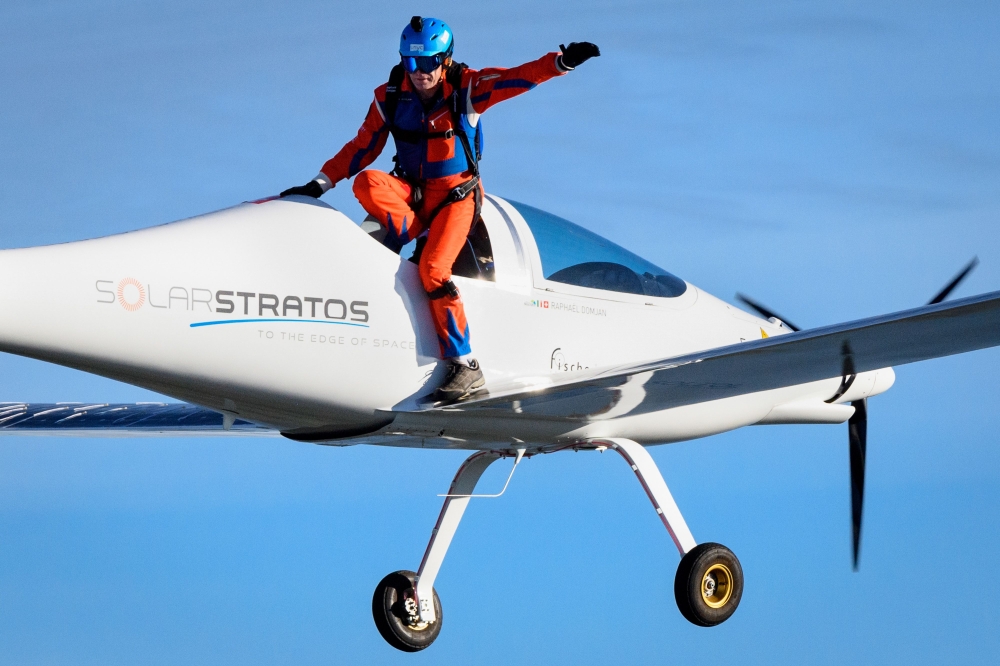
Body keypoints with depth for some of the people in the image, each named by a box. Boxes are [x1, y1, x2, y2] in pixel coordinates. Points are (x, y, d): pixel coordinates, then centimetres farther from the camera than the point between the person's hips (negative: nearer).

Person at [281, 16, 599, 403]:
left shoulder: (468, 86, -9)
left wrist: (562, 62, -37)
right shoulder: (389, 97, -1)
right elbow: (363, 147, 6)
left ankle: (465, 366, -23)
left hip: (456, 193, -4)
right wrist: (320, 184, -1)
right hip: (411, 192, 4)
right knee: (365, 182, -28)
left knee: (433, 269, -26)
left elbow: (522, 77, -19)